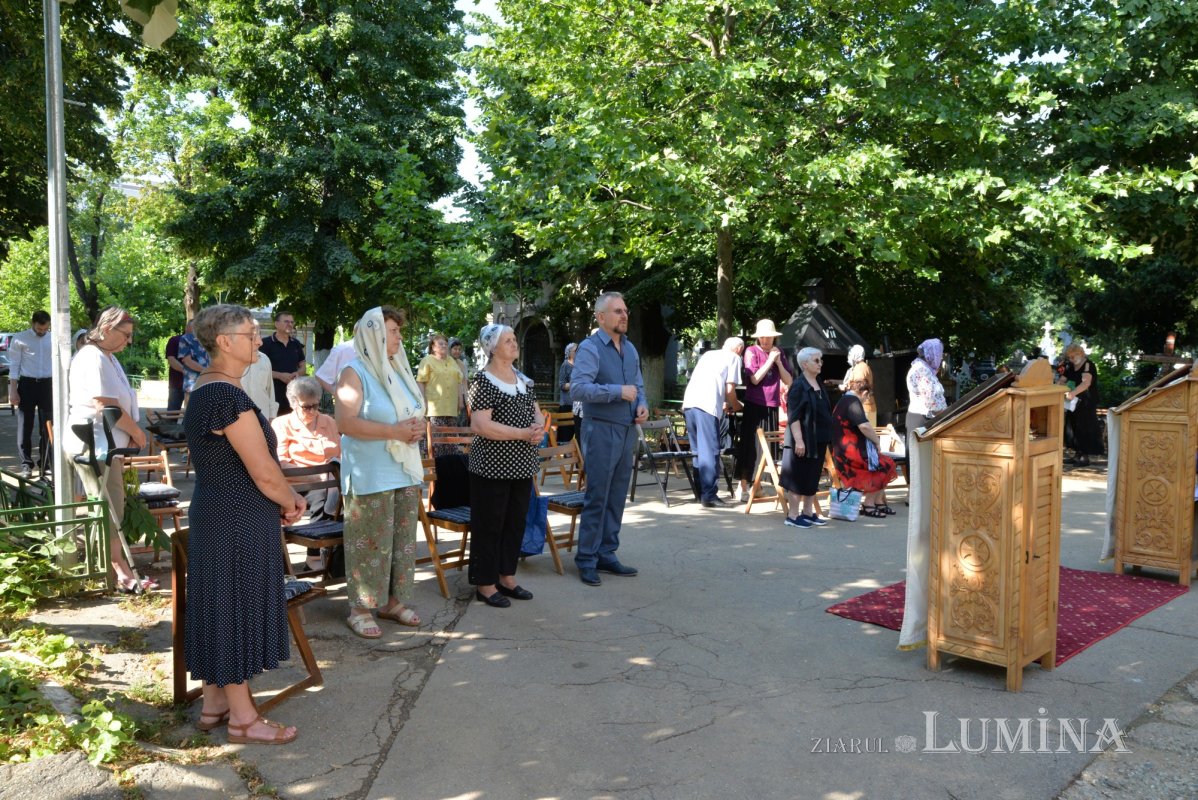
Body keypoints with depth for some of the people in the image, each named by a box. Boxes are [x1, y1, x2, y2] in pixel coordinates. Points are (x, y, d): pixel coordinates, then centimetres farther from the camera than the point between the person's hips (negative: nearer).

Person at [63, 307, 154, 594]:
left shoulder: (107, 357, 16)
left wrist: (130, 434, 6)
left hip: (103, 445, 10)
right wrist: (136, 431, -11)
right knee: (111, 511, -6)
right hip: (95, 446, -10)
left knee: (108, 510, 15)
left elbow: (117, 403, 18)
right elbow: (105, 405, -22)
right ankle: (123, 574, -2)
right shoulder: (94, 358, -17)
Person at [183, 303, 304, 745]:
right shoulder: (228, 395, -23)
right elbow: (264, 473, -23)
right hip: (238, 522, -10)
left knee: (220, 607, 18)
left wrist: (284, 498, 8)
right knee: (237, 607, 2)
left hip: (215, 515, 10)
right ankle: (242, 718, 16)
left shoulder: (205, 388, 9)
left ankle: (214, 701, 32)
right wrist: (292, 504, -4)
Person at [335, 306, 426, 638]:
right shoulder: (355, 373, -9)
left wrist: (417, 428, -3)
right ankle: (359, 608, 10)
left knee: (402, 539, 11)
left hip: (405, 470, 7)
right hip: (370, 476, -7)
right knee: (370, 542, -2)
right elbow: (346, 423, -18)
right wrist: (395, 431, -22)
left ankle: (394, 600, 23)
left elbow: (414, 412, 21)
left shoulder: (398, 370, 13)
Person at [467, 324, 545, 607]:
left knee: (516, 522, 14)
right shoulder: (483, 380, -13)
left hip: (522, 465, 8)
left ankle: (507, 577, 26)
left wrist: (539, 428, -9)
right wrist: (524, 433, -22)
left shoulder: (522, 378, 11)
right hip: (493, 467, -8)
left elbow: (536, 411, 16)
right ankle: (485, 584, 12)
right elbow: (480, 425, -22)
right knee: (489, 525, 2)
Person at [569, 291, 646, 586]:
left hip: (627, 431, 7)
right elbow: (578, 389, -22)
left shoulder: (630, 349, 13)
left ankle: (607, 554, 23)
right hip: (601, 431, -7)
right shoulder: (590, 348, -10)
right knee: (597, 498, -3)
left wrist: (642, 404, 0)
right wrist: (619, 392, -21)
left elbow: (639, 385, 21)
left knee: (617, 498, 12)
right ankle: (586, 560, 7)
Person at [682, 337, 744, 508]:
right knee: (710, 452, -5)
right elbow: (729, 390, 1)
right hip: (707, 406, -7)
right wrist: (734, 405, 21)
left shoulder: (708, 354, 28)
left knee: (698, 450, 15)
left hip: (689, 402, 7)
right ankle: (709, 495, -7)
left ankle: (701, 492, 20)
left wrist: (723, 403, 37)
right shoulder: (734, 358, 8)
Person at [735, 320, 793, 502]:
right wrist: (770, 360, -13)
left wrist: (778, 361, -6)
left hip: (772, 406, 4)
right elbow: (754, 379, -13)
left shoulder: (779, 352, 10)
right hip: (754, 405, -4)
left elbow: (789, 381, 5)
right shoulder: (751, 352, -2)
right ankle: (743, 487, 4)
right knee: (749, 446, -3)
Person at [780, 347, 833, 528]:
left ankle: (808, 513, 23)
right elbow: (793, 416, -18)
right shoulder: (798, 386, -13)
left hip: (819, 440, 8)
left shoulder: (819, 385, 12)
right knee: (799, 478, -1)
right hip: (803, 441, -8)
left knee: (813, 478, 13)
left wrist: (827, 438, 19)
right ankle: (793, 516, 6)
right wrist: (799, 440, -23)